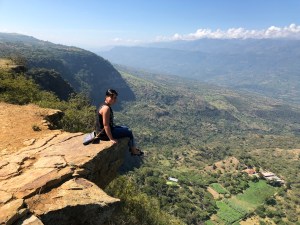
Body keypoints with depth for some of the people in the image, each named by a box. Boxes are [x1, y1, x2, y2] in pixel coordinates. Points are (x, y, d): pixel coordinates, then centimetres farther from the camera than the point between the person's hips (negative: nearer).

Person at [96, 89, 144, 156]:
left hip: (102, 130, 10)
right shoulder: (106, 108, -27)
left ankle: (132, 147, 33)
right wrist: (111, 139, -25)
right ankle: (134, 151, 22)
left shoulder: (104, 105, 5)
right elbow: (106, 125, -28)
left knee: (126, 128, 23)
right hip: (104, 133, -10)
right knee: (129, 132, 3)